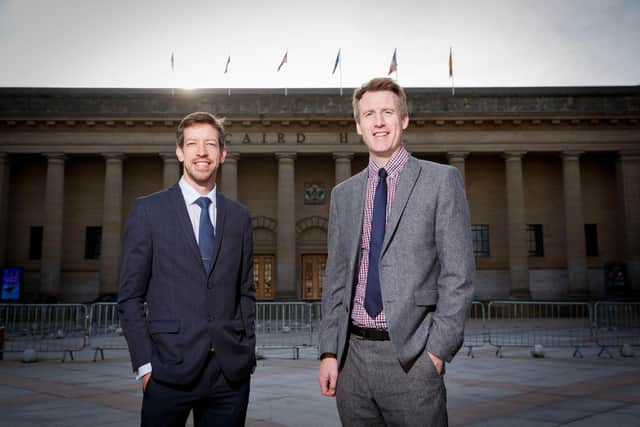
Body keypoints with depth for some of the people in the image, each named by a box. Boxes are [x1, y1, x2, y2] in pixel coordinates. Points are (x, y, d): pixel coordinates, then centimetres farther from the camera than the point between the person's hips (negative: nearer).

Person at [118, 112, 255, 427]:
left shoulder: (239, 216, 9)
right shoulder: (148, 210, 1)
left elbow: (245, 293, 12)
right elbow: (130, 296, -1)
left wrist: (247, 353, 5)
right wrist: (144, 364, -6)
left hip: (232, 370, 3)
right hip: (171, 369, -2)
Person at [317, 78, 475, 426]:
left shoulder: (441, 180, -1)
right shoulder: (343, 194, 11)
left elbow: (458, 274, -5)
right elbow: (336, 278, 11)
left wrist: (438, 350, -10)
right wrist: (329, 351, 4)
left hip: (411, 357, -3)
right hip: (353, 355, 4)